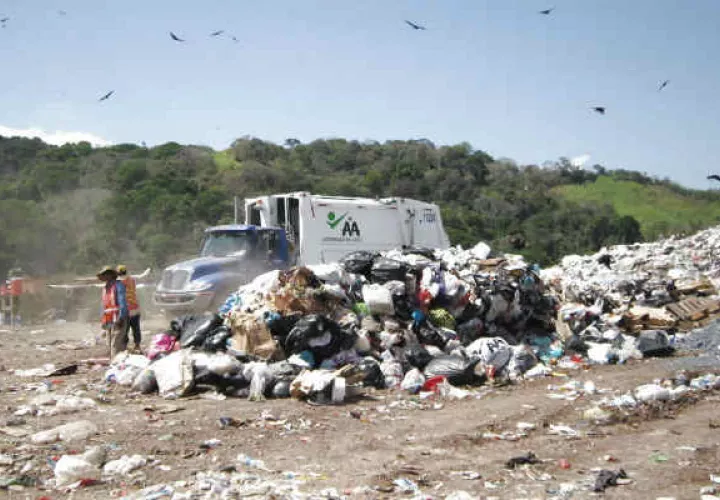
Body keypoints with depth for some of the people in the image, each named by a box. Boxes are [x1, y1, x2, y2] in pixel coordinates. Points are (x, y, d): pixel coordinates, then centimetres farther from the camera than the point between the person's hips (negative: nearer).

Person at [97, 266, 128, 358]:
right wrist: (104, 320, 15)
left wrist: (121, 317, -19)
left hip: (118, 319, -8)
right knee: (111, 343, 7)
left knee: (116, 343, -12)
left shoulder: (118, 285, -5)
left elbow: (123, 302, -12)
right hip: (109, 320, 8)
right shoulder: (105, 288, 18)